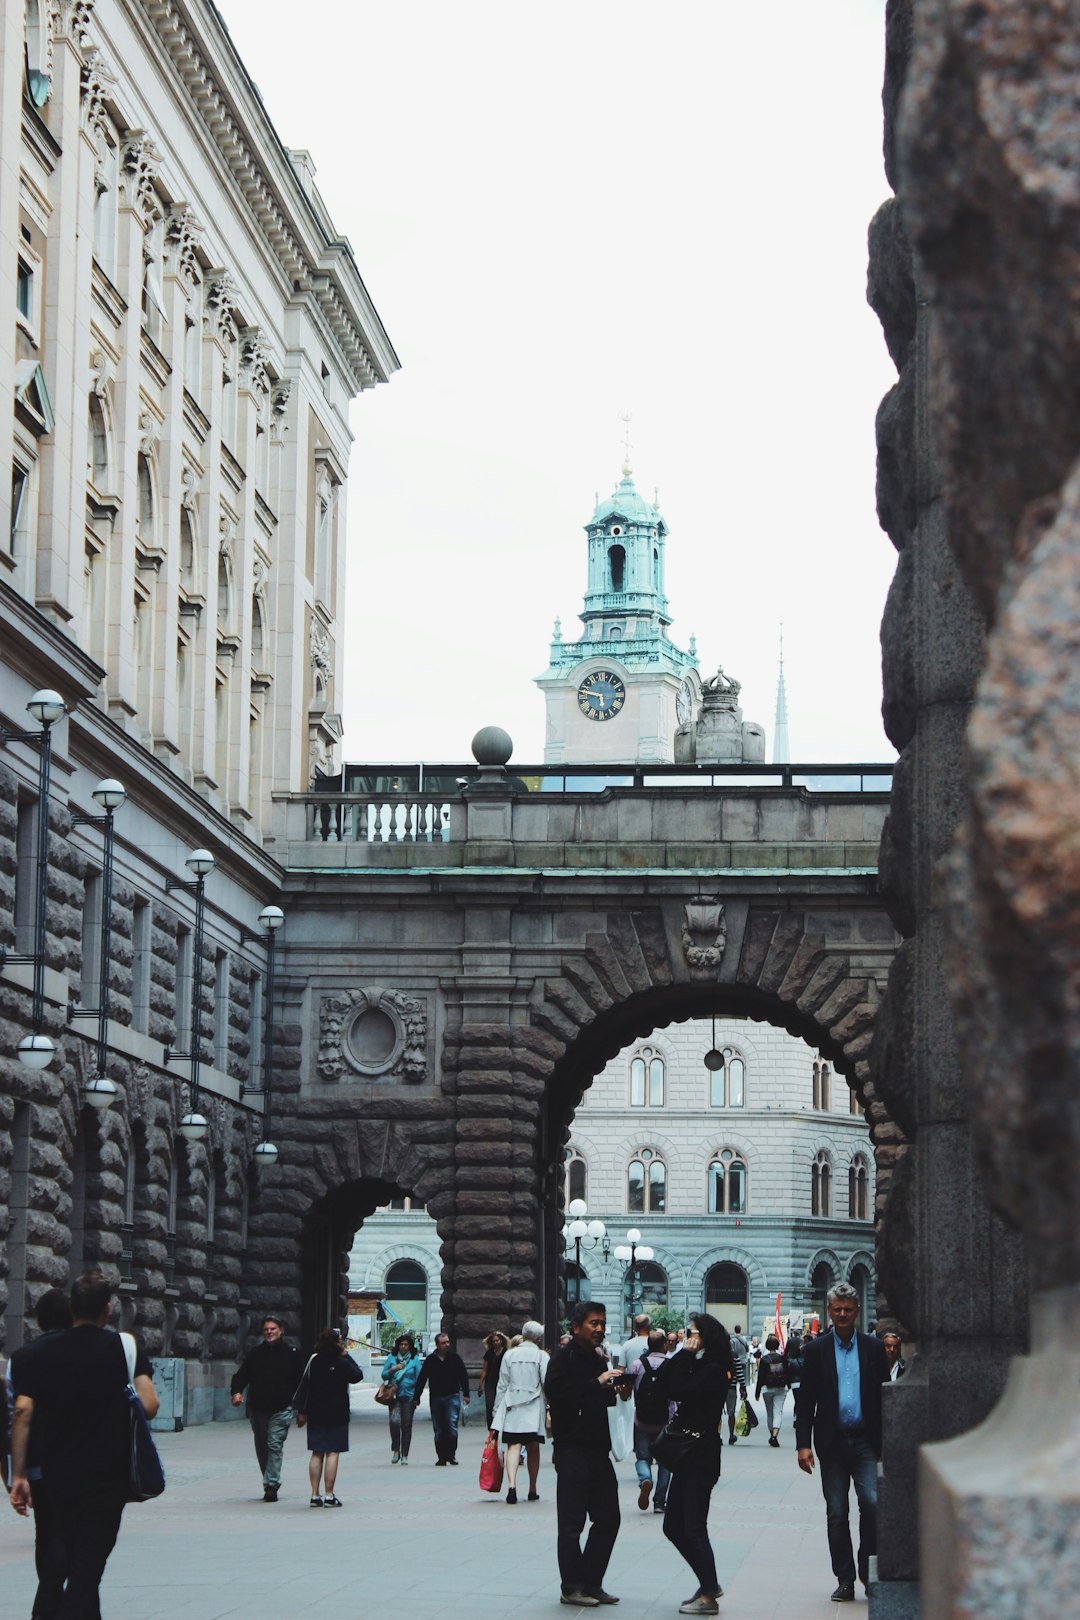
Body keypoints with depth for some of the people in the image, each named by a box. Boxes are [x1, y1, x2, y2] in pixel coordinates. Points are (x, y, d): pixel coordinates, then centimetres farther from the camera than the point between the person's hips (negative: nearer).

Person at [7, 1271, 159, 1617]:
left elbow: (23, 1411, -6)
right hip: (106, 1475, -2)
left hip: (50, 1475, 2)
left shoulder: (40, 1351, 3)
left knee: (52, 1565, 15)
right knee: (87, 1564, 1)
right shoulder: (126, 1347, -2)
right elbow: (149, 1406, -12)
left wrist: (18, 1475, -5)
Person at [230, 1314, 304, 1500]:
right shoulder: (254, 1354, 10)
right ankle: (270, 1484, 23)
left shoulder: (291, 1353, 3)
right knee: (261, 1448, 10)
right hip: (257, 1408, 4)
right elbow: (241, 1375, 8)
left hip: (282, 1409, -4)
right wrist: (236, 1392, -12)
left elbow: (300, 1380, 3)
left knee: (274, 1444, -14)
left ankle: (271, 1485, -15)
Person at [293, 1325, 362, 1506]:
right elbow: (357, 1376, 2)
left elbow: (305, 1384, 6)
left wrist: (302, 1410, 12)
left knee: (317, 1454, 9)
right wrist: (347, 1356, 3)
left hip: (315, 1414, 5)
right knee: (332, 1452, -3)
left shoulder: (314, 1360, 3)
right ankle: (329, 1495, -7)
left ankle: (315, 1495, 7)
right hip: (337, 1415, -5)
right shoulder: (341, 1363, -12)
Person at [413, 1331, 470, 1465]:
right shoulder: (431, 1360, 4)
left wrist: (466, 1394, 1)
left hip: (452, 1397, -2)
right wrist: (416, 1398, 8)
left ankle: (451, 1455, -3)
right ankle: (441, 1457, 11)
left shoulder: (455, 1357, 2)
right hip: (436, 1398, 2)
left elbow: (463, 1376, 7)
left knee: (452, 1426, -13)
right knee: (438, 1430, 5)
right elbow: (422, 1379, 9)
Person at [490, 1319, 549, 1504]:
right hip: (534, 1408, -1)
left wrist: (497, 1410, 12)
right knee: (533, 1448, 10)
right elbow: (547, 1383, -6)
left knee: (513, 1446, -6)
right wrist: (550, 1408, -1)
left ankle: (512, 1485, -25)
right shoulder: (541, 1356, -1)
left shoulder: (509, 1355, 6)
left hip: (512, 1406, 1)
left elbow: (502, 1386, 7)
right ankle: (532, 1490, 17)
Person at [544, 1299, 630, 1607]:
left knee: (608, 1518, 9)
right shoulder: (564, 1357, -8)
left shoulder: (597, 1359, 18)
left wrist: (617, 1393, 6)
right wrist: (598, 1383, -25)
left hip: (598, 1451, 9)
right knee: (572, 1522, -4)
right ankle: (572, 1587, 3)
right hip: (572, 1451, -9)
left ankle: (591, 1583, 18)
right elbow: (555, 1390, -25)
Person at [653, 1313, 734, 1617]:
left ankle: (709, 1596, 0)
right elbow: (662, 1384, 7)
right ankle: (709, 1585, 21)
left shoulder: (714, 1369, -14)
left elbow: (678, 1390, -24)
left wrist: (685, 1356, -14)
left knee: (694, 1528, -7)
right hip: (688, 1454, 10)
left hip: (701, 1457, -10)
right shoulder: (699, 1364, 14)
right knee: (673, 1526, 12)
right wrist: (682, 1355, 0)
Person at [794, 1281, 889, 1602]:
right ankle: (845, 1580, 10)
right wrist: (803, 1443, -3)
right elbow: (805, 1401, 4)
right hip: (832, 1441, 1)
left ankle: (868, 1571, 3)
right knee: (836, 1513, 3)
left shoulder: (874, 1348, 6)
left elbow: (884, 1396, 7)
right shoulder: (816, 1350, 5)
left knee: (872, 1503, -14)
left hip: (866, 1441, -1)